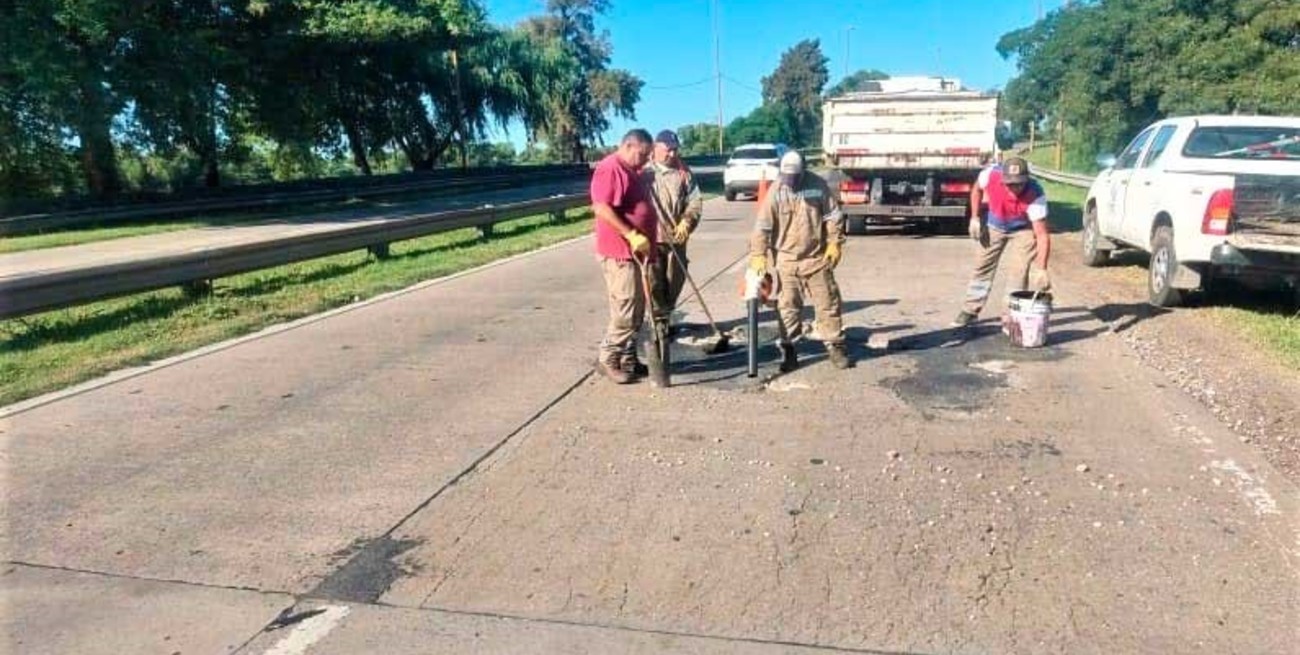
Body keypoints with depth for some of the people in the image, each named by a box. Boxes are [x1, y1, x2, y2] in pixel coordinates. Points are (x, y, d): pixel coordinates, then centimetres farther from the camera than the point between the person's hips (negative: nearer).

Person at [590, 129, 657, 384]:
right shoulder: (610, 169, -13)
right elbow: (601, 208, -24)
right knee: (625, 310, -9)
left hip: (636, 251, 10)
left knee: (637, 310, 12)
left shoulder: (631, 171, 19)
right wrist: (632, 236, -26)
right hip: (619, 252, -10)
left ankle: (628, 359, 20)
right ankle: (607, 360, 1)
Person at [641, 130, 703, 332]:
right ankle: (659, 322, 11)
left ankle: (665, 318, 30)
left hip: (677, 237, 4)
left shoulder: (683, 172, 6)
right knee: (655, 283, -1)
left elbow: (695, 201, 3)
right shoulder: (644, 172, -3)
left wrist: (687, 222, -14)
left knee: (675, 281, 12)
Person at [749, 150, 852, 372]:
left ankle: (835, 345, 16)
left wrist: (834, 243, -4)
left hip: (817, 257, 0)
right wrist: (758, 255, -12)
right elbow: (763, 226, -8)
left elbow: (833, 216, 2)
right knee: (788, 306, 4)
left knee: (827, 302, 5)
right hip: (787, 259, 0)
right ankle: (788, 349, 14)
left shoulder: (818, 185, -5)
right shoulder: (776, 190, -7)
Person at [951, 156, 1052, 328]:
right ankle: (970, 310, 23)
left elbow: (1042, 234, -40)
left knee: (1020, 272, -11)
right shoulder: (991, 174, -33)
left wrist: (1041, 270, -48)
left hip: (1023, 229, -3)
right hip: (994, 226, 3)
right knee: (983, 266, 10)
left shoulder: (1035, 196, -39)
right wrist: (974, 217, -11)